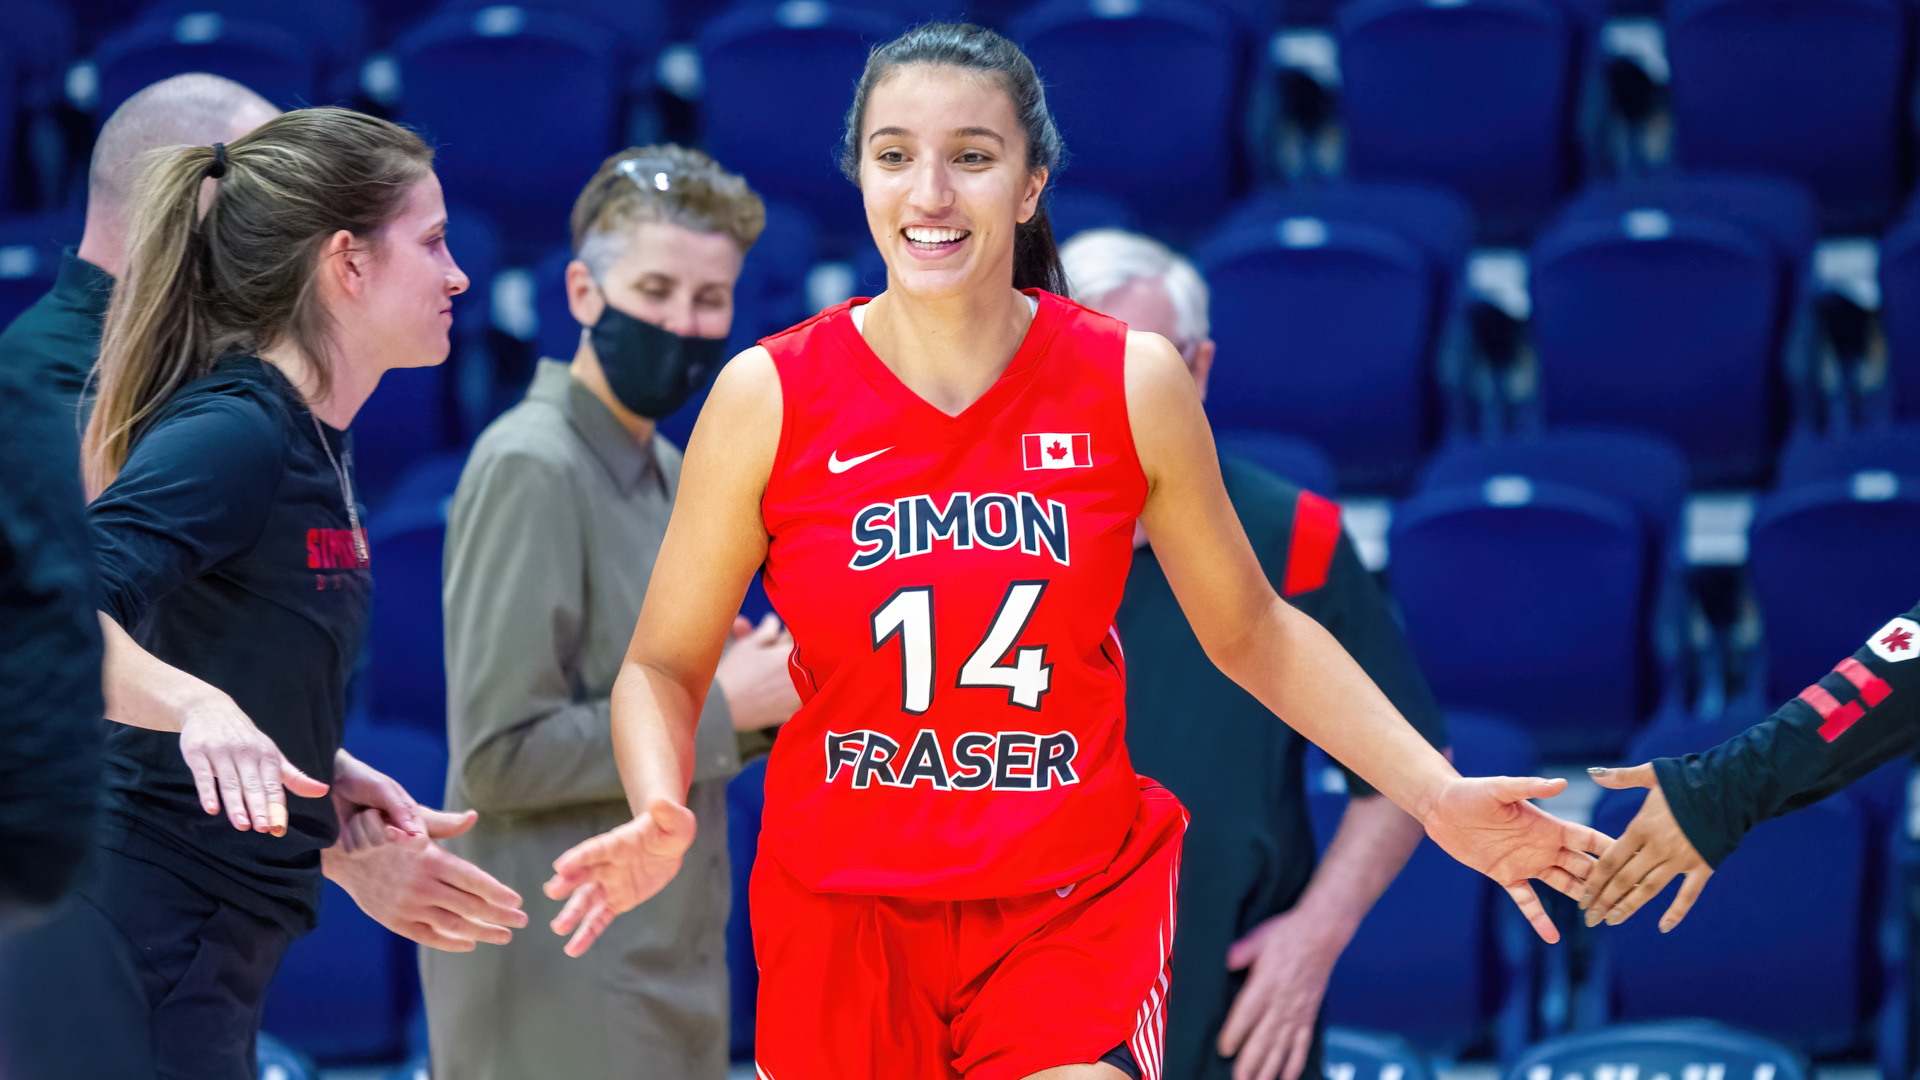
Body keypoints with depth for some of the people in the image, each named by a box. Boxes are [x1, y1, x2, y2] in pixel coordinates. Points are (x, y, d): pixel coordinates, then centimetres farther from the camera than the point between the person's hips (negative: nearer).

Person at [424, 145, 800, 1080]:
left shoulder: (668, 475, 13)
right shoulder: (530, 468, -13)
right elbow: (503, 754, -20)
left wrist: (755, 689, -1)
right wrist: (720, 708, -14)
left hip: (667, 971, 8)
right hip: (557, 993, -8)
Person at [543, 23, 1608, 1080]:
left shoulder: (1132, 384, -3)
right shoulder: (767, 396, -7)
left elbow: (1250, 633, 10)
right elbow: (664, 665, 1)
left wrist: (1437, 794, 3)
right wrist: (660, 818, -19)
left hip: (1077, 909, 0)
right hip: (841, 907, 0)